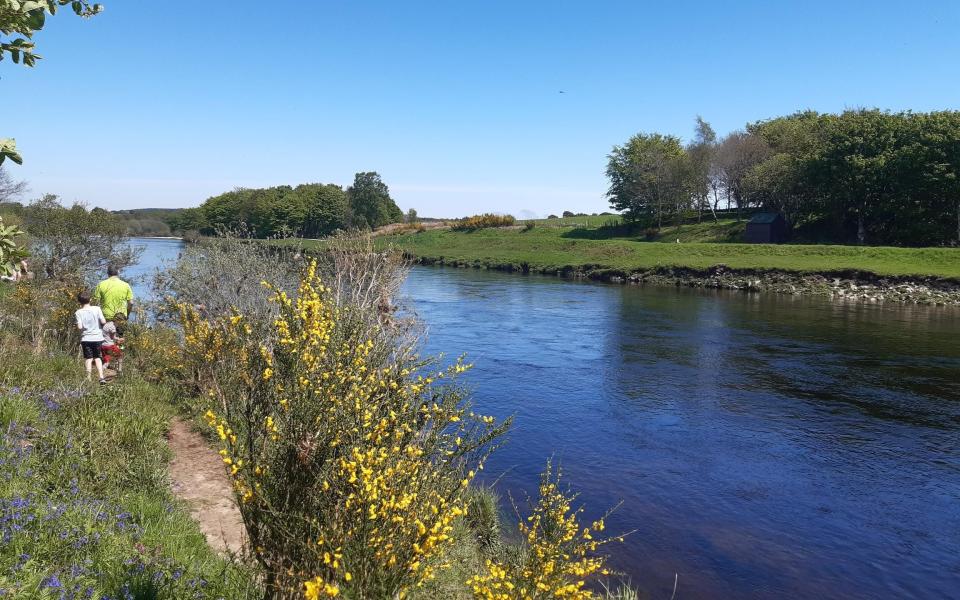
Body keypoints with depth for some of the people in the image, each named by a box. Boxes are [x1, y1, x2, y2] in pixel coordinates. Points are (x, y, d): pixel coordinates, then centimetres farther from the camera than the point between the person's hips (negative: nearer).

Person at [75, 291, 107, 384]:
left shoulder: (79, 312, -7)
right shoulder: (97, 309, -6)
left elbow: (79, 327, -13)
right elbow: (103, 321, -11)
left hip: (86, 338, -1)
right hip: (97, 338, 1)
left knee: (88, 358, 8)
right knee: (98, 358, 9)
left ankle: (89, 378, 8)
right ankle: (101, 377, -1)